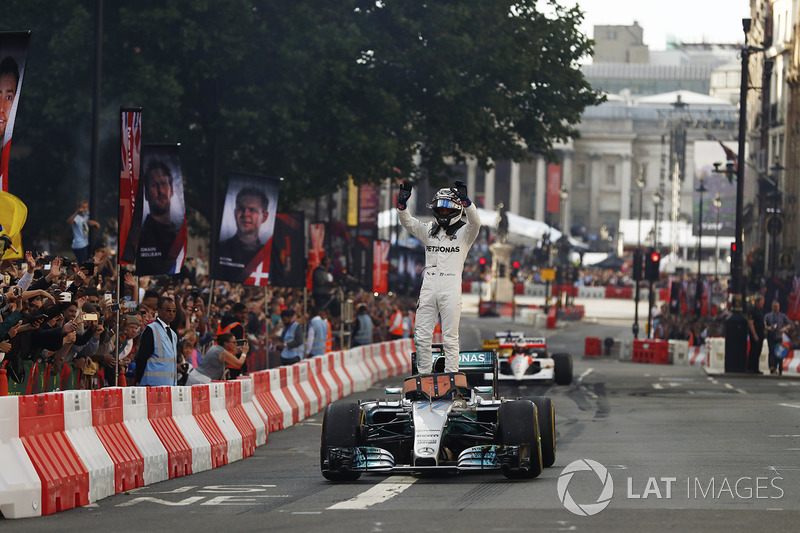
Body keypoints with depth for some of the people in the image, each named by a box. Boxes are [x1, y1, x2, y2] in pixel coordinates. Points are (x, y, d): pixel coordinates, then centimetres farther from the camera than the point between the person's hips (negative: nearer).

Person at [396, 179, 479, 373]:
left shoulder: (464, 232, 3)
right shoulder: (428, 230, 15)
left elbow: (475, 222, -16)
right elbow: (407, 222, 5)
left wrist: (464, 199, -31)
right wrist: (402, 201, -13)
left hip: (451, 290, -4)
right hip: (428, 289, 4)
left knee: (450, 339, -3)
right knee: (422, 338, 5)